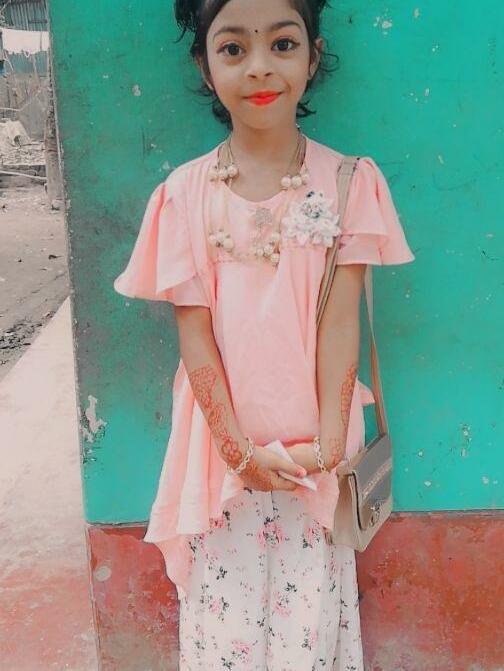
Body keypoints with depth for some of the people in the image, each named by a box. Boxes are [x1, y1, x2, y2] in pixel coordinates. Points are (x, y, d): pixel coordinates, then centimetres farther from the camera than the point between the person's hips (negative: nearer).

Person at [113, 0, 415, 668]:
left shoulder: (348, 181, -4)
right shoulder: (186, 191, -4)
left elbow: (340, 321, -7)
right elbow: (193, 330, -5)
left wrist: (327, 445, -11)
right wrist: (239, 449, -8)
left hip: (314, 446, 0)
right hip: (224, 443, 1)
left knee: (311, 614, 10)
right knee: (225, 616, 11)